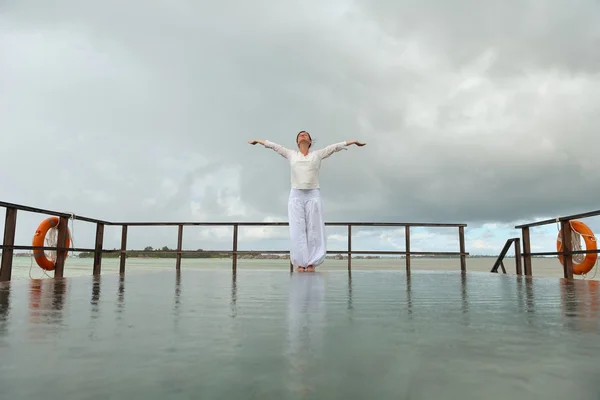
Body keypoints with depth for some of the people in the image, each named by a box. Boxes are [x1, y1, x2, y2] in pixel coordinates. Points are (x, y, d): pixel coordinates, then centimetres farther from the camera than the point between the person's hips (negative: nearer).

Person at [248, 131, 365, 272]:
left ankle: (311, 262, 0)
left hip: (313, 195, 0)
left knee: (313, 229, -3)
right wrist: (257, 140, 30)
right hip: (296, 195, 0)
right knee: (298, 230, -4)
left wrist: (353, 141, 16)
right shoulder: (291, 154, 16)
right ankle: (300, 263, -1)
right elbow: (273, 145, 22)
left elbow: (336, 146, 14)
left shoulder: (318, 154, 13)